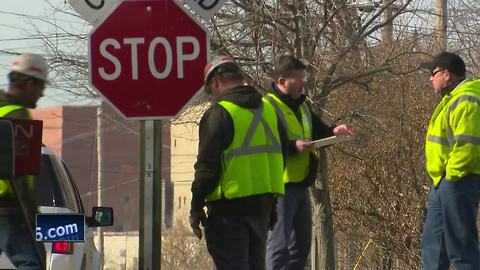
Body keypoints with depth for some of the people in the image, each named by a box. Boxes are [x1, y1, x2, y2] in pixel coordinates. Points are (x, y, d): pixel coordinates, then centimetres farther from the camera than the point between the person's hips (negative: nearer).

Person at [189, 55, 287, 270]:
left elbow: (207, 167, -15)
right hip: (263, 206, 7)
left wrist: (196, 208, -6)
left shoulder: (218, 114, -13)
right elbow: (281, 158, 18)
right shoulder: (268, 110, 12)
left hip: (230, 207, -7)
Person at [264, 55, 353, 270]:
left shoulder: (301, 105, 17)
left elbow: (317, 131, 26)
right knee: (279, 244, -10)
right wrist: (293, 147, -30)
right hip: (281, 186, -9)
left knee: (301, 244, 14)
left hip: (301, 186, 10)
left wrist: (333, 132, 5)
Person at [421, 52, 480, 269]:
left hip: (458, 183, -11)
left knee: (460, 244, -8)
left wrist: (452, 174, -19)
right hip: (444, 182, 11)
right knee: (433, 243, 17)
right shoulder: (453, 99, 18)